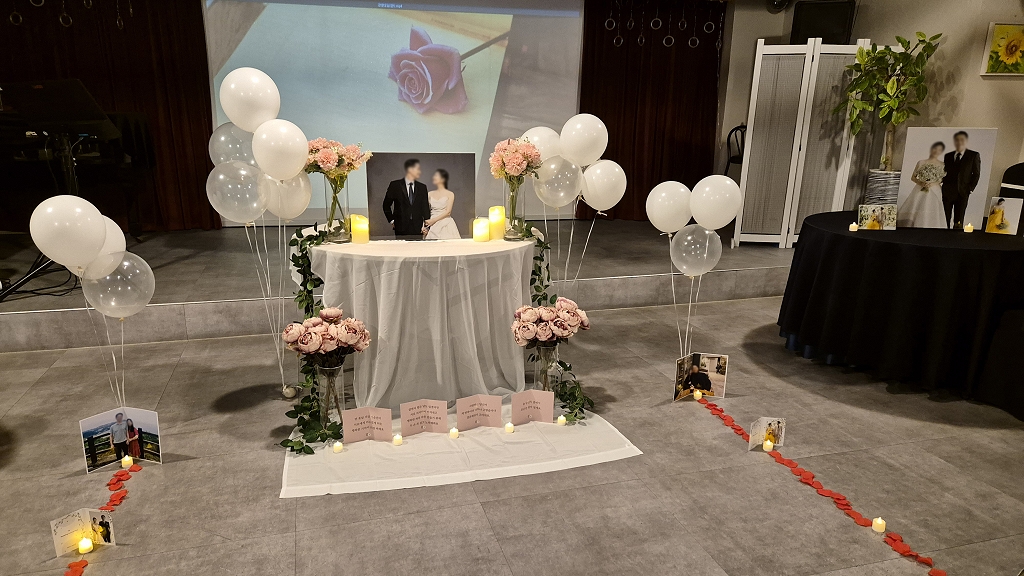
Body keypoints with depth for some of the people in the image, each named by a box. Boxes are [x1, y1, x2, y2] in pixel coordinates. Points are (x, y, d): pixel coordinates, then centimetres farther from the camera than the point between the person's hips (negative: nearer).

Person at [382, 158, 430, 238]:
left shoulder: (422, 187, 10)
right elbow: (386, 205, 9)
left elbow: (425, 207, 7)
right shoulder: (395, 185, 3)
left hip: (418, 229, 2)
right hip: (401, 228, -2)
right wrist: (391, 220, 3)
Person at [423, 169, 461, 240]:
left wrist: (434, 220, -13)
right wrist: (424, 225, -8)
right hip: (433, 227, 3)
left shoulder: (450, 194, 3)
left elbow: (448, 212, -5)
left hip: (446, 226, -2)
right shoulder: (430, 194, 13)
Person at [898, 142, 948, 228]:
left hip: (934, 192, -1)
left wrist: (932, 184, -15)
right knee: (912, 213, -7)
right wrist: (920, 182, -10)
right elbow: (913, 177, 8)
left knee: (929, 214, -8)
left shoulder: (942, 165, 6)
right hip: (920, 191, 1)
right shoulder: (921, 162, 8)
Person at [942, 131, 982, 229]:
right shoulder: (948, 156, 15)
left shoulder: (974, 155, 6)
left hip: (962, 193, -3)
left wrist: (970, 189, -6)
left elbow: (976, 174, 3)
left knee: (958, 223, -5)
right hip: (947, 192, 3)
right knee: (944, 220, 0)